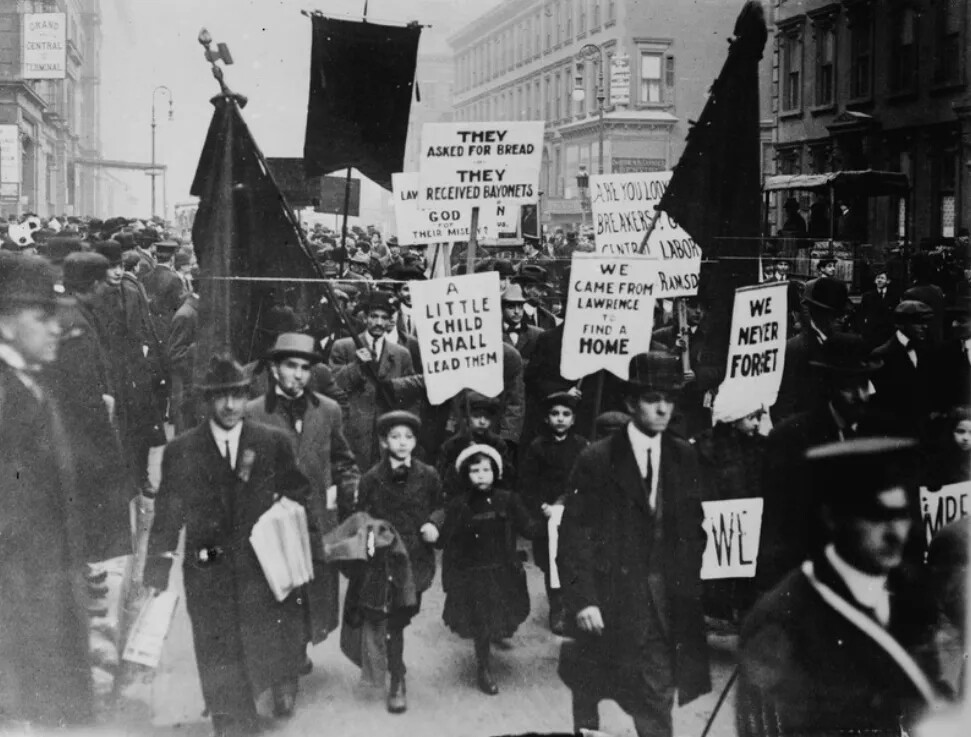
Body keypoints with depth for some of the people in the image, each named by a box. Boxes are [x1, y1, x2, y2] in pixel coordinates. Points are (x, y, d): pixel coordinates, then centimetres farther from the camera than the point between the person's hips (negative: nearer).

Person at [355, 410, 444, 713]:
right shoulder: (372, 478, -4)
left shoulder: (428, 476, 0)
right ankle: (397, 680, 9)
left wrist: (434, 522, -8)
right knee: (393, 621, -2)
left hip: (418, 559, 2)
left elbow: (440, 507, 11)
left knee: (403, 615, 14)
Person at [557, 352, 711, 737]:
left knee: (657, 697, 0)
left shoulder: (685, 458, 5)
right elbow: (573, 535, -9)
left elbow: (693, 529, 8)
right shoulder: (597, 460, -7)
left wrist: (689, 587, 1)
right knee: (588, 686, 13)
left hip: (666, 602, 2)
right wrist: (581, 600, -15)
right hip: (609, 600, -2)